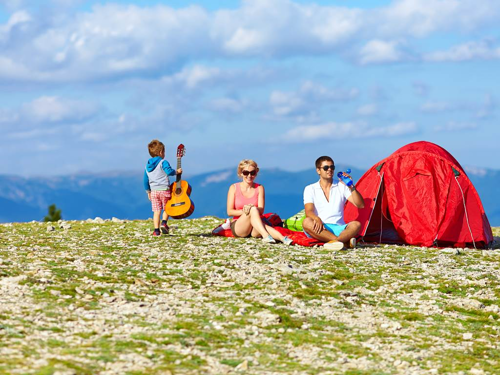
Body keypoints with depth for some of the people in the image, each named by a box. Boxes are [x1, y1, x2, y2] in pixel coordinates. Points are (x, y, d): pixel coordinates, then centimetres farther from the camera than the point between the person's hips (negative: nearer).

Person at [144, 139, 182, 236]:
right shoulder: (163, 162, -7)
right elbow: (169, 171, -23)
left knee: (156, 211, 3)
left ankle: (156, 230, -4)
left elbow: (146, 180, 16)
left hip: (154, 191, 4)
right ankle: (164, 222, -11)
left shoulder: (147, 165, 13)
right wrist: (177, 171, -5)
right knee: (166, 208, 11)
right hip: (164, 189, -4)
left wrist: (148, 192, 24)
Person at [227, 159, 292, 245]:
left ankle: (282, 238, -62)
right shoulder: (234, 188, 3)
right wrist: (243, 211, -20)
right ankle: (266, 236, -51)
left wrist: (251, 209, -28)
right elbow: (229, 212, -2)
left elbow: (261, 210, -5)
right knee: (253, 210, -31)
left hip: (255, 230, 0)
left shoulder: (259, 188, 7)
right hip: (238, 227, 0)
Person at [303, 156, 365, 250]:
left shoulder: (341, 186, 12)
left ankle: (334, 242, -48)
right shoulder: (310, 189, 10)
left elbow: (360, 205, 3)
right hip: (320, 229, -1)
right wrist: (317, 219, -29)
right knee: (307, 222, -35)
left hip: (339, 228, 1)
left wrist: (351, 187, -10)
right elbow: (309, 212, -6)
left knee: (356, 225, -28)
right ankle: (345, 242, -42)